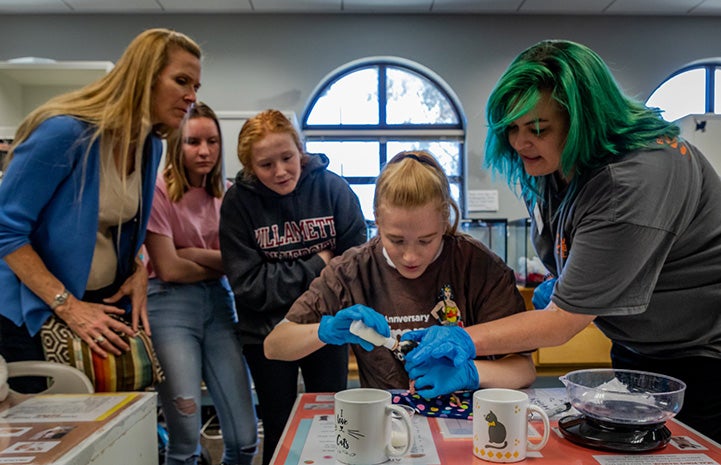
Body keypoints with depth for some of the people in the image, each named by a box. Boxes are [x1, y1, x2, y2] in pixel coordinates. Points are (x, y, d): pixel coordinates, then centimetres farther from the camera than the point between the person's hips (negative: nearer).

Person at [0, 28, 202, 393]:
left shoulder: (150, 147, 1)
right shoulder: (66, 131, -23)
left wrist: (139, 270, -3)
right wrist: (67, 305, -25)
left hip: (107, 301, 7)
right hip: (36, 308, -6)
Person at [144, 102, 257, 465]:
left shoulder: (226, 194, 8)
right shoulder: (159, 191, -7)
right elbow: (169, 269, -11)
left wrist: (195, 253, -11)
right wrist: (219, 265, 0)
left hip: (218, 302, 5)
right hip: (171, 304, -4)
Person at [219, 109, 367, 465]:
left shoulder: (332, 188, -12)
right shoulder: (238, 202, -15)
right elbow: (247, 284, -18)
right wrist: (316, 268, -16)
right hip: (267, 334, -1)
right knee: (279, 433, 14)